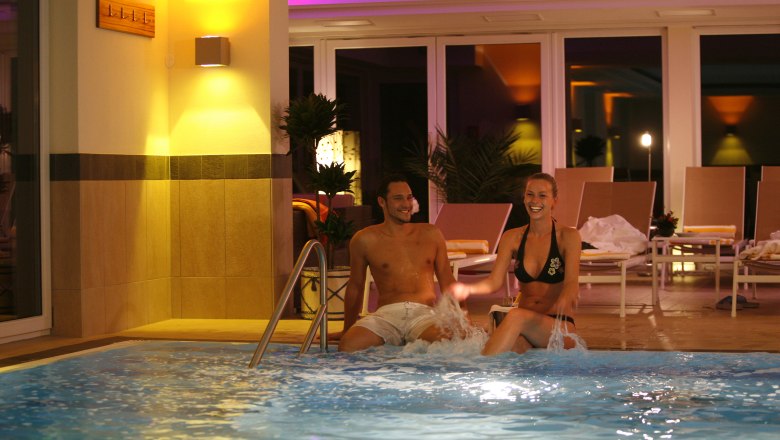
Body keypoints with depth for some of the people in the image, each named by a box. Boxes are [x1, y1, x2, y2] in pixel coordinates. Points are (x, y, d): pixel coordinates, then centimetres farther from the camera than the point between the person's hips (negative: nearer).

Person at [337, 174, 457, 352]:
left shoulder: (431, 235, 18)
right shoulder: (365, 240, 12)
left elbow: (447, 281, 23)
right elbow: (355, 287, 21)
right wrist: (347, 330, 24)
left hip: (424, 313, 0)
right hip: (386, 313, 0)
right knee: (347, 346, -32)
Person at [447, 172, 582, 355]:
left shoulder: (567, 236, 1)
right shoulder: (512, 238, 11)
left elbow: (572, 283, -11)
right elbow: (495, 280, 1)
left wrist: (563, 301, -36)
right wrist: (468, 289, -22)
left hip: (559, 326, -3)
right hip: (524, 327, 3)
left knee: (516, 316, -36)